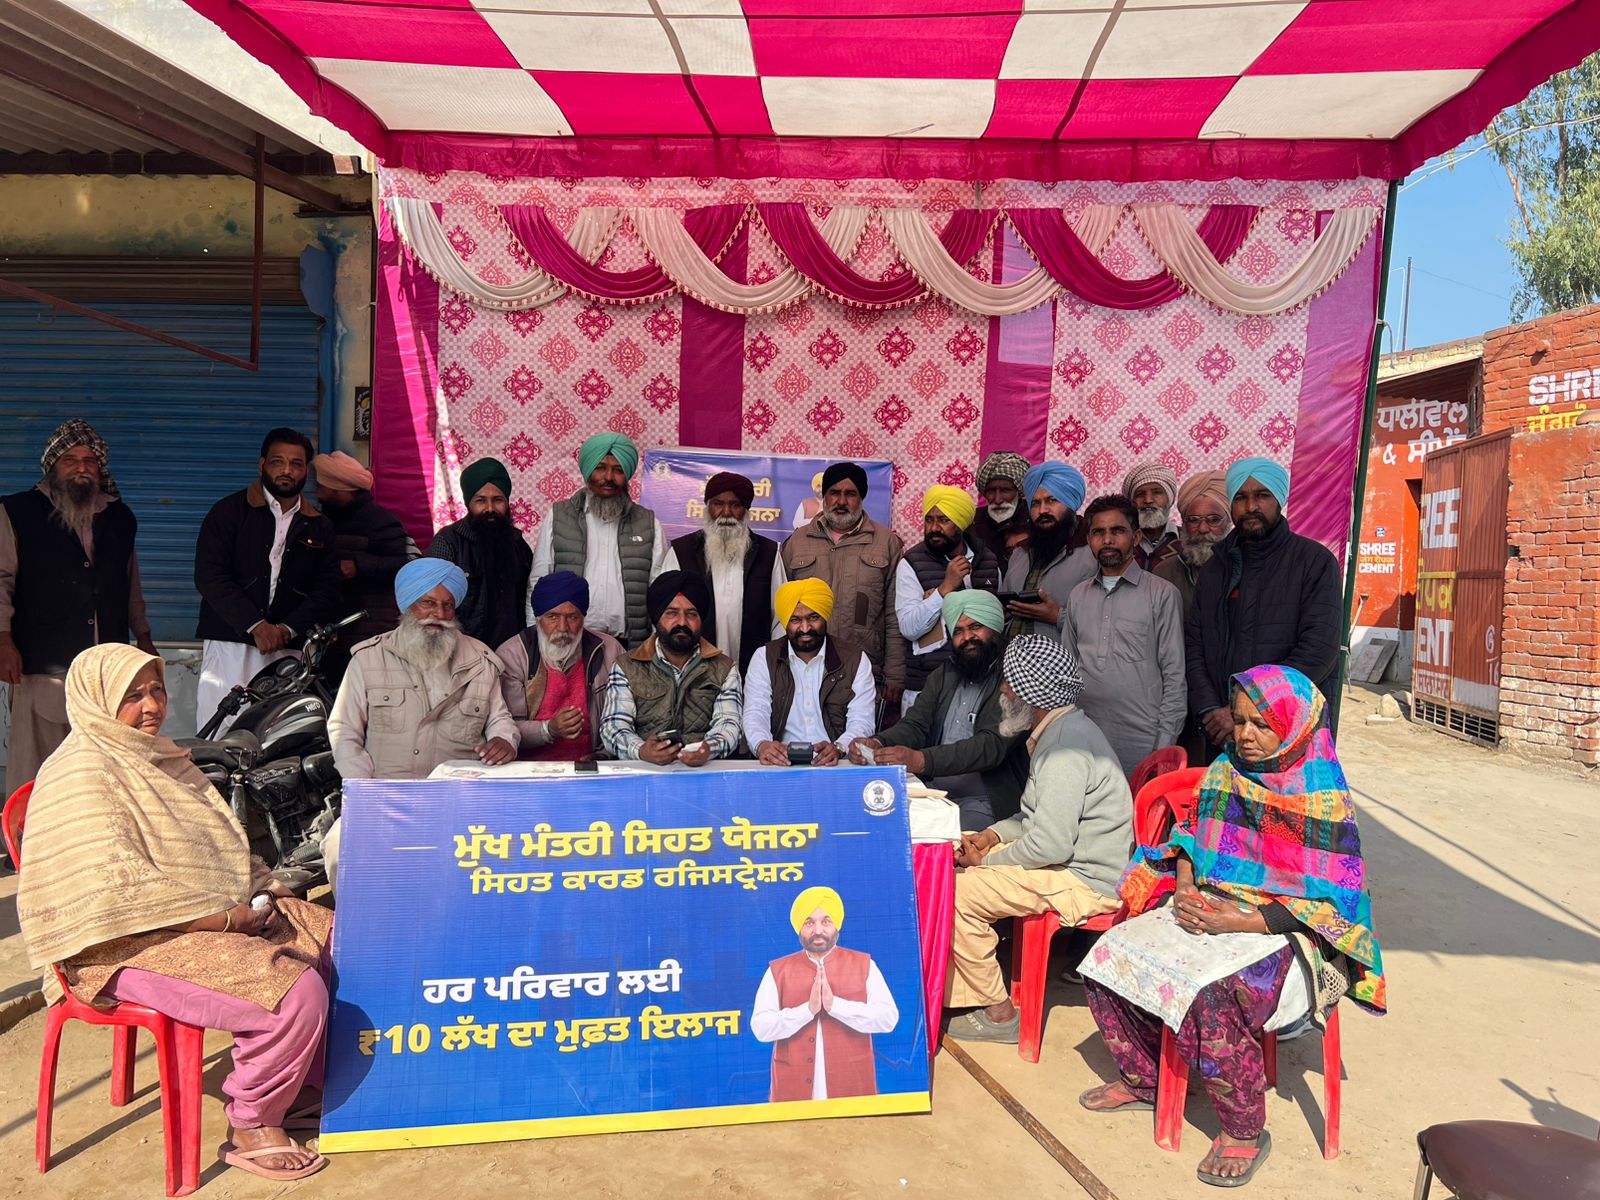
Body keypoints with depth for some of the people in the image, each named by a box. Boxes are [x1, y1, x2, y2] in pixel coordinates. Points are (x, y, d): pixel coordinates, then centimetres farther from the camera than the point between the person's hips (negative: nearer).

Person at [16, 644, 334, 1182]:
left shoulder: (158, 755, 14)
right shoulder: (81, 775, -14)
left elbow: (219, 845, 21)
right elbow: (120, 891, -24)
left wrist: (265, 890, 3)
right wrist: (226, 918, -21)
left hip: (217, 913, 9)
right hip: (132, 945, -9)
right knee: (295, 993, -26)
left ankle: (302, 1082, 16)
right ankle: (250, 1128, -3)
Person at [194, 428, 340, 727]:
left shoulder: (319, 527, 16)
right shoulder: (229, 511, 8)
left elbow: (327, 591, 9)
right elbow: (209, 576, -2)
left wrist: (288, 628, -8)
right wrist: (256, 626, -12)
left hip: (288, 651, 2)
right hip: (229, 645, -1)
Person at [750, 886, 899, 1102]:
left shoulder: (863, 965, 3)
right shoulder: (778, 970, 3)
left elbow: (888, 1018, -8)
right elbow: (760, 1028, -6)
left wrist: (835, 1005, -18)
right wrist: (808, 1009, -18)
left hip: (853, 1087, 0)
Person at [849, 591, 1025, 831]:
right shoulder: (943, 676, 17)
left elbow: (992, 744, -20)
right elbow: (914, 725, 8)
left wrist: (921, 760, -32)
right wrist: (878, 743, -16)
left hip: (983, 803, -6)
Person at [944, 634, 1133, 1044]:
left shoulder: (1065, 747, -23)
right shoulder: (1062, 730, 11)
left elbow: (1051, 844, -28)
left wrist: (987, 860, -14)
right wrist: (994, 834, 6)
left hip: (1086, 883, -11)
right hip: (1072, 861, 11)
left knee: (959, 892, -18)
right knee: (948, 862, 8)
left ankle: (996, 1012, -2)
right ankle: (957, 991, 9)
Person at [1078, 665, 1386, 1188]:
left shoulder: (1322, 801, -15)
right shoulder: (1226, 770, 3)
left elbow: (1331, 905, -16)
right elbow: (1191, 837, 15)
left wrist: (1239, 922, -22)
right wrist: (1186, 886, -6)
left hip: (1288, 932, -7)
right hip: (1211, 906, 7)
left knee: (1210, 997, -32)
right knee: (1110, 956, -9)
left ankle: (1245, 1131, -6)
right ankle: (1140, 1080, 14)